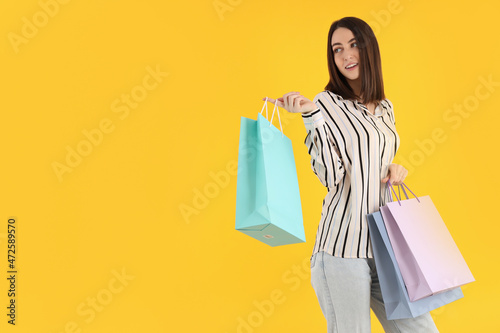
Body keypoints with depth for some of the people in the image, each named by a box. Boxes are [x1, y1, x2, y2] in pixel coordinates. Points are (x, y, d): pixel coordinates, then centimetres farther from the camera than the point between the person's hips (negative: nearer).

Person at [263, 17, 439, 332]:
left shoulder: (386, 107, 14)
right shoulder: (327, 103, -4)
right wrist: (311, 115, -21)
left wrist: (395, 170, 5)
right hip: (343, 246, -6)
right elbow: (330, 177, -15)